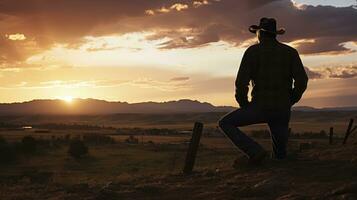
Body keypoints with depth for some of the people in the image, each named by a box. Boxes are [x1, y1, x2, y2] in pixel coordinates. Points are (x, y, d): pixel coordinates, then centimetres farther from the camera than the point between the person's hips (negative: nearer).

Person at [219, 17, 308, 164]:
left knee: (225, 123, 11)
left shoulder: (252, 51, -2)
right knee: (280, 154, 21)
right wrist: (289, 102, 12)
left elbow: (241, 82, -10)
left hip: (260, 107, -4)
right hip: (282, 110, 4)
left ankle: (255, 151, -3)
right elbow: (302, 80, -1)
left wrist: (244, 105, 6)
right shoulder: (290, 52, 7)